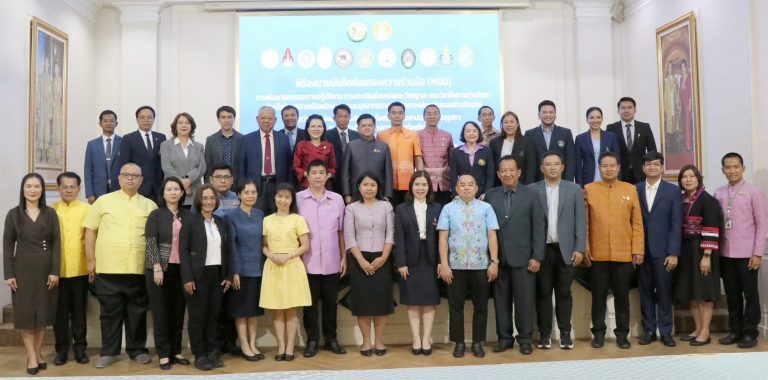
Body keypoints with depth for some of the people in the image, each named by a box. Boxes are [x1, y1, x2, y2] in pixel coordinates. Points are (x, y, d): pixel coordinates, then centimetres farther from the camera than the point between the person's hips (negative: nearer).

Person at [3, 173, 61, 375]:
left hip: (45, 269, 1)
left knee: (42, 312, 7)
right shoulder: (14, 214, 2)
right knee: (25, 313, 1)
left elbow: (56, 243, 0)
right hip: (23, 269, -1)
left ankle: (38, 352, 18)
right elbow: (7, 245, 1)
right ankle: (32, 356, 8)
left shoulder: (50, 213, 3)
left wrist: (55, 271, -7)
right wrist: (9, 274, -6)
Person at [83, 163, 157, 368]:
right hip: (108, 268, -1)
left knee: (137, 311, 9)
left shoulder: (150, 205, 8)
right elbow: (90, 231, 5)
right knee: (109, 311, 7)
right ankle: (109, 351, 18)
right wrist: (91, 260, 1)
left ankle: (137, 349, 21)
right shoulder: (103, 201, 5)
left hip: (139, 269, 1)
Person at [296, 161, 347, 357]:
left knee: (330, 302, 11)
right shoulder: (298, 199, -2)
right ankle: (312, 340, 18)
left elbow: (341, 231, 8)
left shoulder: (337, 199, 4)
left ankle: (331, 339, 23)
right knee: (310, 302, 6)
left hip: (332, 262, 2)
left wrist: (344, 257, 7)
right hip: (307, 262, -2)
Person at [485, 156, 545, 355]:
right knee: (501, 300, 8)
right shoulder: (490, 196, 6)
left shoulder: (531, 195, 2)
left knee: (524, 300, 4)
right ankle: (504, 337, 19)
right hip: (498, 258, 2)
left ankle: (525, 338, 16)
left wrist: (537, 256, -6)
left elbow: (539, 227, -1)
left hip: (523, 257, -2)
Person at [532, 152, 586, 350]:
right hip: (542, 249, 0)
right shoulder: (532, 190, 2)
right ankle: (544, 333, 14)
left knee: (564, 293, 6)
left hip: (565, 249, 1)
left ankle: (565, 333, 15)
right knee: (543, 293, 5)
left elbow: (580, 221, 3)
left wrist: (580, 248, -3)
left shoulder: (574, 189, 6)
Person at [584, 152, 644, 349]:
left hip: (624, 254, 1)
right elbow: (584, 222, 1)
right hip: (597, 255, -1)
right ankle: (598, 333, 18)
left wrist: (638, 250, -1)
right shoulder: (589, 189, 2)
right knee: (598, 296, 8)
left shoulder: (630, 189, 5)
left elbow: (637, 223, 4)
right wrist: (584, 248, -4)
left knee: (622, 297, 9)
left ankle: (622, 334, 20)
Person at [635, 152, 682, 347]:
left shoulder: (673, 190, 2)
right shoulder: (635, 189, 5)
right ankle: (648, 330, 16)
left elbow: (676, 224, -2)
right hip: (641, 249, 1)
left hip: (662, 250, -1)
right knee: (645, 292, 7)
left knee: (664, 292, 3)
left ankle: (666, 331, 14)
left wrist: (673, 253, -8)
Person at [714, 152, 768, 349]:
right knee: (732, 294, 10)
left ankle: (750, 332, 14)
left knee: (750, 293, 4)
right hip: (725, 253, 4)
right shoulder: (719, 193, 7)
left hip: (746, 253, -4)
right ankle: (734, 330, 20)